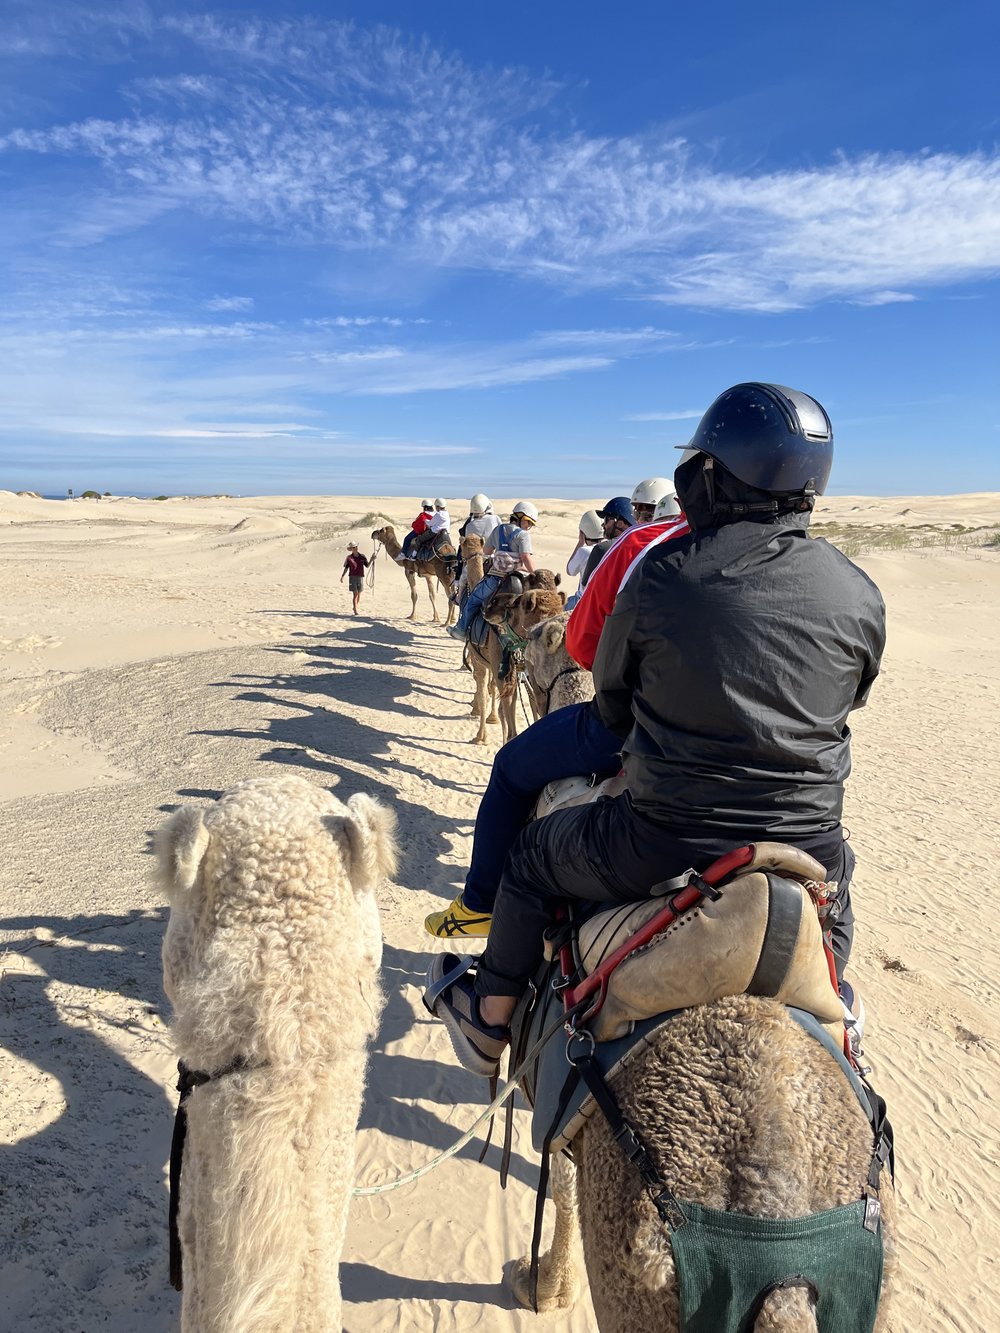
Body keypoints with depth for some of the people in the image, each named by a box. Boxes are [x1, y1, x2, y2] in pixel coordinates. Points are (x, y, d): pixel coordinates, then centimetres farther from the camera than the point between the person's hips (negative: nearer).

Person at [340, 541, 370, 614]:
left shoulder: (362, 557, 4)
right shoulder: (349, 557, -1)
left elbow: (367, 566, 7)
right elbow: (346, 568, 4)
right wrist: (342, 576, -3)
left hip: (360, 577, 3)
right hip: (352, 577, -3)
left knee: (359, 594, 10)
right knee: (355, 593, -12)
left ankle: (354, 608, 29)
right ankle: (355, 611, -12)